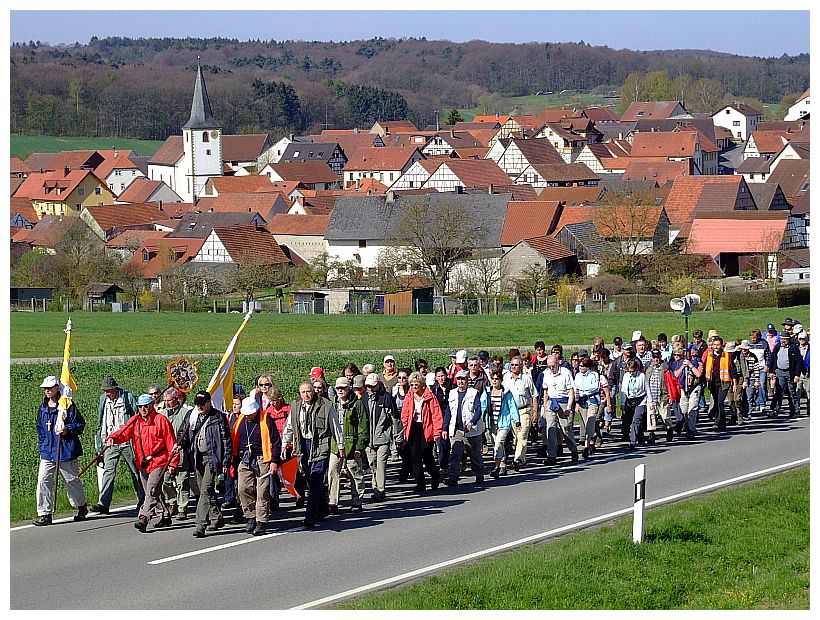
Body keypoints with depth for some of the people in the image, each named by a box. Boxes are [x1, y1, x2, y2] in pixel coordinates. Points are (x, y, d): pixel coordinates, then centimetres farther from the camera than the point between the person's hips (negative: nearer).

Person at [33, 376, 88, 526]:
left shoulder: (67, 405, -7)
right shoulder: (43, 408, 11)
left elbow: (80, 424, -5)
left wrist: (67, 430, -21)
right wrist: (41, 447, 16)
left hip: (66, 450, -5)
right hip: (47, 451, 5)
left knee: (72, 480, 10)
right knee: (43, 481, -8)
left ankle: (81, 507, 32)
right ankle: (44, 514, -4)